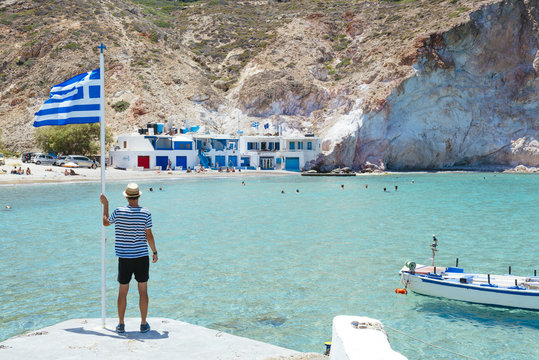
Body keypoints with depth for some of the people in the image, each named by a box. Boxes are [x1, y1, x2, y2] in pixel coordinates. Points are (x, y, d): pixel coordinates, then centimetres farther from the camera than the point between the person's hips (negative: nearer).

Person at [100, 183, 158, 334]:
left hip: (124, 258, 1)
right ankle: (143, 324, 13)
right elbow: (149, 236, -5)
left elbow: (105, 222, 12)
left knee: (123, 292, 10)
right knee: (143, 291, 8)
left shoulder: (119, 212, -7)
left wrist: (105, 204, 21)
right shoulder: (146, 213, -8)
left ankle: (121, 325, 16)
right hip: (142, 257, 0)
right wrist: (155, 252, 7)